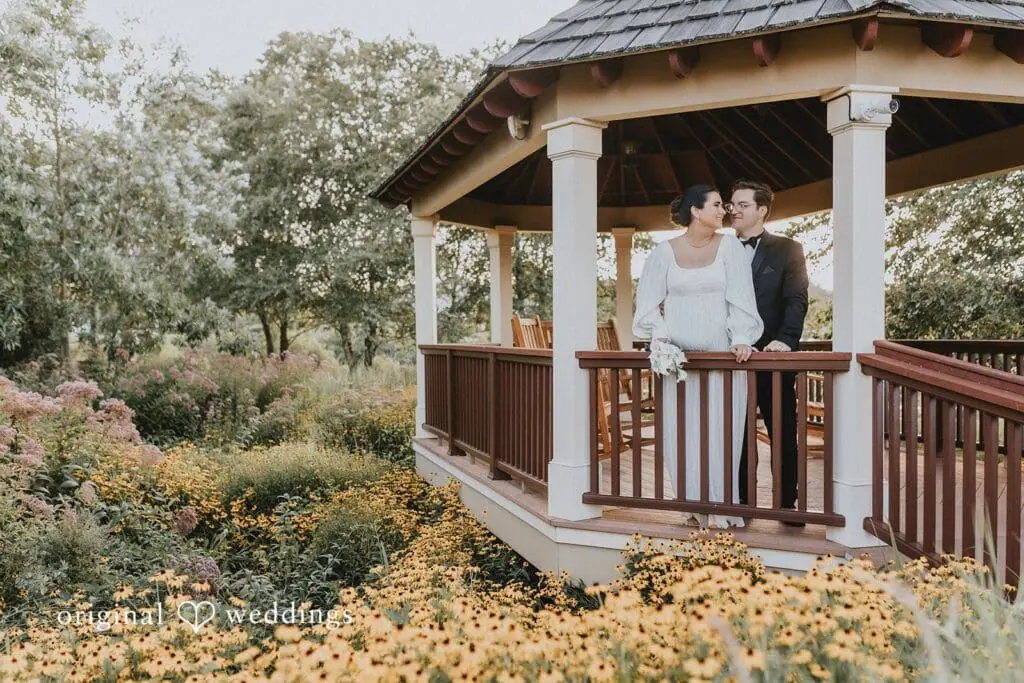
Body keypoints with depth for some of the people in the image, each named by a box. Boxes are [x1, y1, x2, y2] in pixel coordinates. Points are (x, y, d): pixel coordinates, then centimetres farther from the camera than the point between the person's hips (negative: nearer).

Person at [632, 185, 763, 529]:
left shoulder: (729, 246, 4)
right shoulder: (664, 252, 4)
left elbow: (740, 298, -3)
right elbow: (648, 300, 4)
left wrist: (741, 338, -14)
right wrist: (660, 335, -9)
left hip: (721, 353, 0)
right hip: (678, 356, 1)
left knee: (720, 430, 0)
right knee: (680, 431, 2)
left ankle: (720, 506, 11)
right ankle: (694, 503, 15)